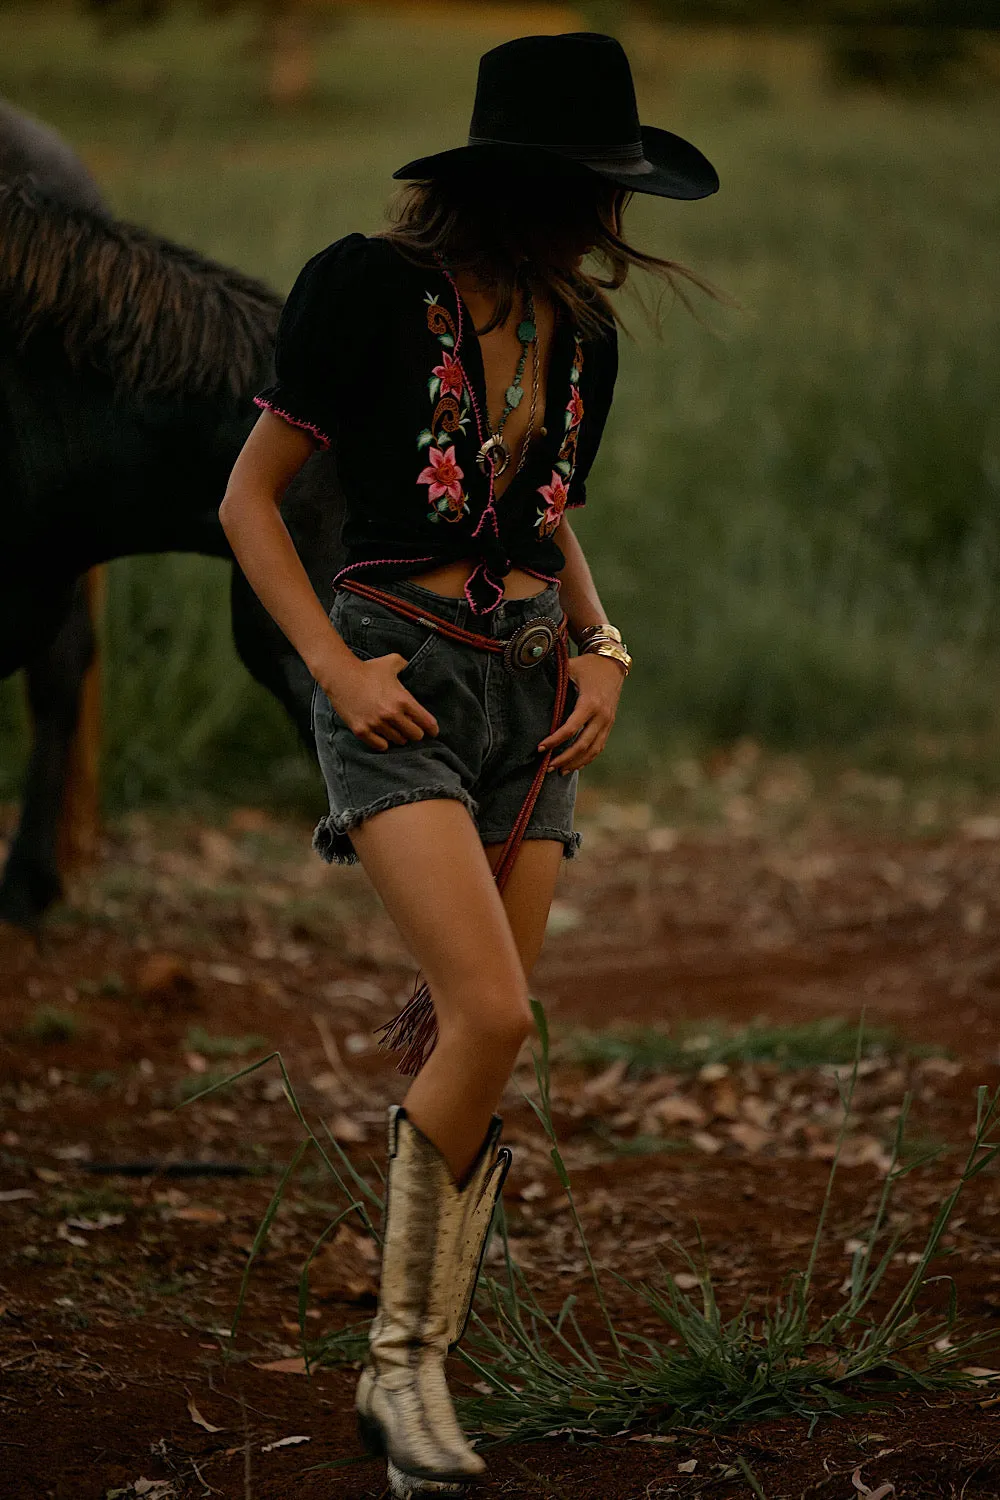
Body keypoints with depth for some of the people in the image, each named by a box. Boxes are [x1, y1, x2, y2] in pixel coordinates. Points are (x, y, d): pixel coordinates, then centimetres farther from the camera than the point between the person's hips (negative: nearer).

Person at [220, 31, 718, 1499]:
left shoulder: (582, 334, 9)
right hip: (402, 682, -6)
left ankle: (411, 1374, 10)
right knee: (491, 1015, -21)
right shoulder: (370, 289, -9)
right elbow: (251, 499, -4)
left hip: (530, 691, 6)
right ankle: (404, 1349, -7)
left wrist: (602, 651, 7)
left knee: (479, 1047, 1)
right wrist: (339, 669, -12)